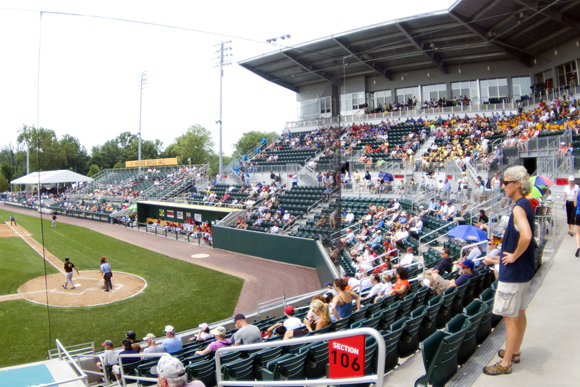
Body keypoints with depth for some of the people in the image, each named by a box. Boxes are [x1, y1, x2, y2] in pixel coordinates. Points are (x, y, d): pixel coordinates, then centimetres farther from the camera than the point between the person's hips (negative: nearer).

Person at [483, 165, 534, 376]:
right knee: (519, 313, 20)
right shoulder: (526, 204, 9)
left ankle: (506, 363, 12)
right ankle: (514, 352, 36)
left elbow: (526, 236, -38)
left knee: (510, 317, 0)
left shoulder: (518, 207, -22)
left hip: (513, 271, -10)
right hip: (523, 269, 10)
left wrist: (514, 255, -24)